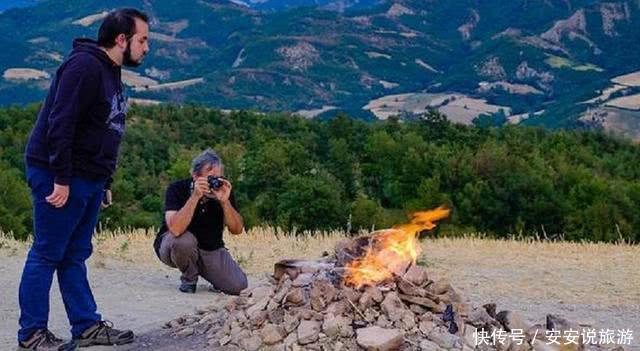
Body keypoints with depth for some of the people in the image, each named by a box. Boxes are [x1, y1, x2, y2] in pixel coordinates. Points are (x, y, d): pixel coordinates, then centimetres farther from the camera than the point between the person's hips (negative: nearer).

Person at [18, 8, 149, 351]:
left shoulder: (110, 73, 16)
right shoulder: (84, 66, -16)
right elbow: (60, 124, -22)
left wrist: (105, 182, 19)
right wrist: (61, 179, -24)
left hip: (88, 181, 9)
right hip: (60, 179, -9)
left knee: (75, 256, 13)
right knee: (46, 255, -2)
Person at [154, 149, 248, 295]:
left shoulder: (223, 191, -12)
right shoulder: (177, 189, -22)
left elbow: (237, 230, -17)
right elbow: (175, 229, -37)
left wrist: (225, 201, -32)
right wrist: (195, 197, -42)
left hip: (211, 249, 3)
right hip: (175, 247, -3)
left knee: (238, 286, -16)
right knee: (185, 240, -38)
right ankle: (189, 278, -5)